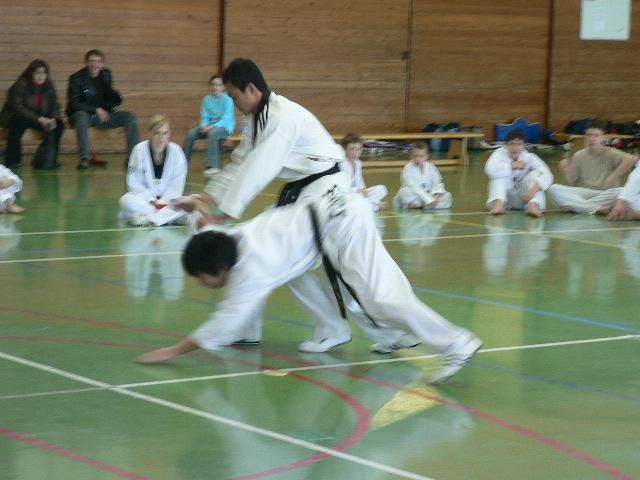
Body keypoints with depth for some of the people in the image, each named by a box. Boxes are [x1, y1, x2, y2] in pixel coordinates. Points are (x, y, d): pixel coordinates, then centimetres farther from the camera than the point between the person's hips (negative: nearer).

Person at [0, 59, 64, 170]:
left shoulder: (49, 87, -1)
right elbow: (18, 107, -25)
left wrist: (52, 119, -23)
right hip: (16, 118, -5)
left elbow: (55, 107, 1)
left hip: (41, 119, 5)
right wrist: (39, 119, -35)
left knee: (58, 124, -16)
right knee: (19, 121, -37)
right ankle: (12, 160, -28)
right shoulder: (21, 85, -16)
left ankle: (50, 159, -6)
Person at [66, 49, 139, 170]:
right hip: (82, 114, -4)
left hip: (102, 115, 5)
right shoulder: (77, 78, -6)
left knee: (130, 117, -12)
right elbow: (73, 103, -12)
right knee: (82, 116, -40)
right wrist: (96, 110, -19)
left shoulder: (106, 75, 8)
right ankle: (84, 158, -38)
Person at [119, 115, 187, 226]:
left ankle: (146, 218, -36)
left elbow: (177, 184, -6)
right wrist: (150, 200, -17)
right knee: (126, 201, -32)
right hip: (144, 196, -1)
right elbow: (134, 182, -8)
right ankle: (167, 215, -29)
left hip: (168, 199, 1)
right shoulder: (140, 150, -11)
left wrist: (163, 201, -16)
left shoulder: (176, 151, -8)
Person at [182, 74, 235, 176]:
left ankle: (213, 166, -42)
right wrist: (204, 126, -18)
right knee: (191, 133, -16)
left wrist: (212, 126, -27)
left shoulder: (227, 99, -12)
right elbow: (204, 117, 5)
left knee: (212, 133, -37)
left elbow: (226, 119, -17)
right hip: (210, 126, 5)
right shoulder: (207, 99, 1)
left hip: (225, 127, -5)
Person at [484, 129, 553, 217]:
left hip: (523, 198, 1)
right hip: (505, 198, -1)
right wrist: (512, 165, -27)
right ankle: (499, 203, -38)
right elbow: (490, 170, -35)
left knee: (535, 174, -21)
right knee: (500, 174, -23)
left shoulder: (530, 157, -12)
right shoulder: (500, 154, -14)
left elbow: (547, 176, -27)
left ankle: (533, 205, -41)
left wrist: (534, 189, -45)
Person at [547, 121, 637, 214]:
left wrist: (613, 176, -22)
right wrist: (566, 172, -12)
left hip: (605, 194, -2)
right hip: (582, 193, 2)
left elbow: (631, 159, -20)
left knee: (622, 192, -35)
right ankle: (596, 209, -29)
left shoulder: (610, 153, -1)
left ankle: (579, 206, -24)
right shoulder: (579, 155, 8)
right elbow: (571, 183, 8)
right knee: (553, 188, -21)